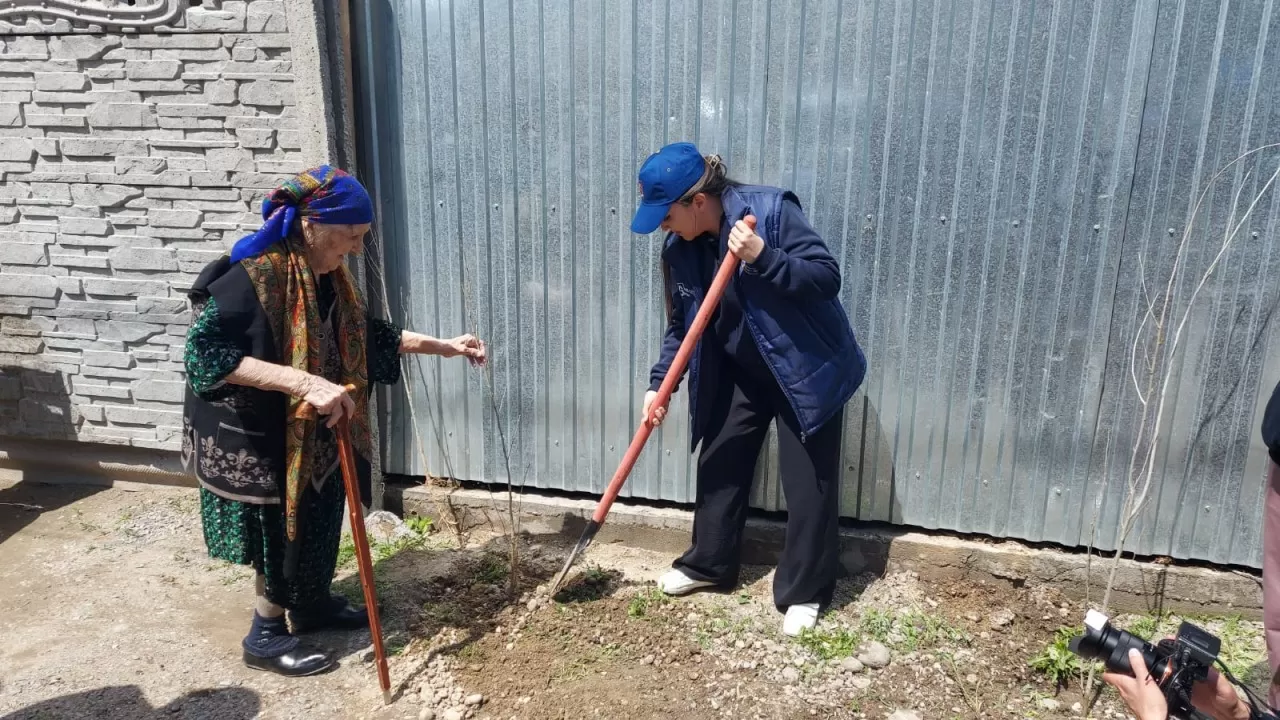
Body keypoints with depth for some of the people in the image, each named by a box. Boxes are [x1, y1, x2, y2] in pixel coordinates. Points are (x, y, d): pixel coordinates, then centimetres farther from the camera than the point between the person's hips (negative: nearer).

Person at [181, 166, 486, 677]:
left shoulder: (326, 277, -2)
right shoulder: (251, 278, -28)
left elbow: (365, 334, 11)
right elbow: (203, 352, -35)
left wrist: (442, 346, 8)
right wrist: (303, 381, -43)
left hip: (311, 432, 8)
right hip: (254, 438, -8)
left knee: (316, 518, 21)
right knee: (281, 530, 5)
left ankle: (310, 602, 43)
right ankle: (266, 637, 25)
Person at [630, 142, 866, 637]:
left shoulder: (772, 210, -24)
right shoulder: (680, 248, -6)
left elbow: (827, 277, -25)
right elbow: (681, 325, 2)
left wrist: (763, 257, -37)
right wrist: (659, 383, -8)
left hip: (806, 370, -6)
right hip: (741, 374, 6)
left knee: (807, 483, 1)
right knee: (718, 465, 13)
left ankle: (804, 592, 18)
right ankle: (709, 564, 34)